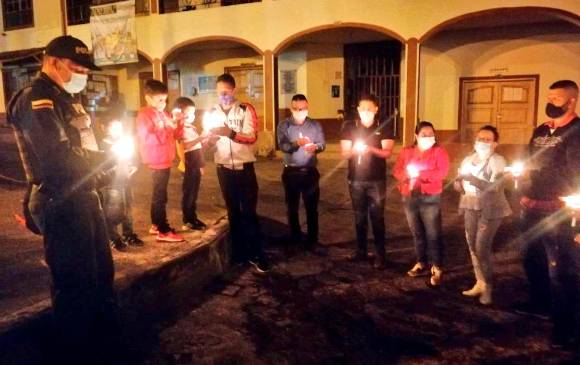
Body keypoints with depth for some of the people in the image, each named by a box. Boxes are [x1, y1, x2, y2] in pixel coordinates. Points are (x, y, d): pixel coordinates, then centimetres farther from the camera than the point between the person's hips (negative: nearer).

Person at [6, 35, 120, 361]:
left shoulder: (67, 98, 16)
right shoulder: (35, 99, -15)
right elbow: (58, 158, -26)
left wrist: (104, 168, 4)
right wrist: (109, 160, -15)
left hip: (85, 195, 10)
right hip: (61, 202, -10)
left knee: (102, 271, 20)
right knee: (75, 279, 3)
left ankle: (106, 335, 39)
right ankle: (77, 350, 22)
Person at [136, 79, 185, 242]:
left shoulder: (163, 114, 13)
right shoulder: (144, 115, -14)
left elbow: (176, 135, 15)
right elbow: (147, 139, -26)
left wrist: (178, 125, -4)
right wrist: (166, 128, -29)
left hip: (165, 161, 9)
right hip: (157, 162, -9)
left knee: (158, 195, 17)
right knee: (160, 196, -7)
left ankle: (156, 225, 28)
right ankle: (164, 231, -4)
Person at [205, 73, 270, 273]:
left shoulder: (246, 109, -6)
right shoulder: (212, 112, 6)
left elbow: (252, 137, -15)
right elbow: (209, 140, 9)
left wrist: (231, 133, -31)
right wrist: (210, 138, -15)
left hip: (244, 167, -3)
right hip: (224, 169, 4)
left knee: (249, 212, -2)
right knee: (233, 211, 12)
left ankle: (257, 255, 5)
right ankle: (239, 252, 22)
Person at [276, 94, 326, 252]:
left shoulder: (315, 125, 5)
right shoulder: (283, 126, -2)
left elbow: (322, 144, -3)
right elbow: (282, 145, -15)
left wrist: (315, 147, -27)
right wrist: (296, 143, -35)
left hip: (310, 171, 1)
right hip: (291, 172, 0)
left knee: (312, 207, 3)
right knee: (292, 207, 10)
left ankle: (312, 240, 14)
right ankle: (295, 238, 25)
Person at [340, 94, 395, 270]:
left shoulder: (385, 127, -1)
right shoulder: (349, 127, 3)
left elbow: (387, 152, -8)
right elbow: (344, 153, 0)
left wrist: (371, 149, -26)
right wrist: (354, 150, -22)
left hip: (377, 180, -2)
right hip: (355, 179, 2)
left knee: (377, 217, -1)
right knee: (359, 217, 11)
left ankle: (380, 255, 6)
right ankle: (361, 251, 22)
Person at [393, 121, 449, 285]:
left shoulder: (439, 151, -1)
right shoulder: (406, 151, 10)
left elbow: (442, 172, -13)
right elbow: (396, 171, 5)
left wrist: (419, 174, -17)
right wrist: (407, 174, -16)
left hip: (430, 198, -4)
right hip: (409, 198, 4)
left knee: (433, 234, -5)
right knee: (417, 233, 12)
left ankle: (437, 268, 3)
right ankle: (422, 263, 24)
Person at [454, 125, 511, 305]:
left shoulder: (497, 161, -10)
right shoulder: (468, 159, 8)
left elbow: (494, 187, -22)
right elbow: (457, 183, 10)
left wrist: (472, 179, -28)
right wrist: (460, 183, -12)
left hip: (490, 208, -6)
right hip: (471, 206, 6)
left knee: (482, 248, -9)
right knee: (472, 245, 9)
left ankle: (488, 287, 6)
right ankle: (480, 282, 22)